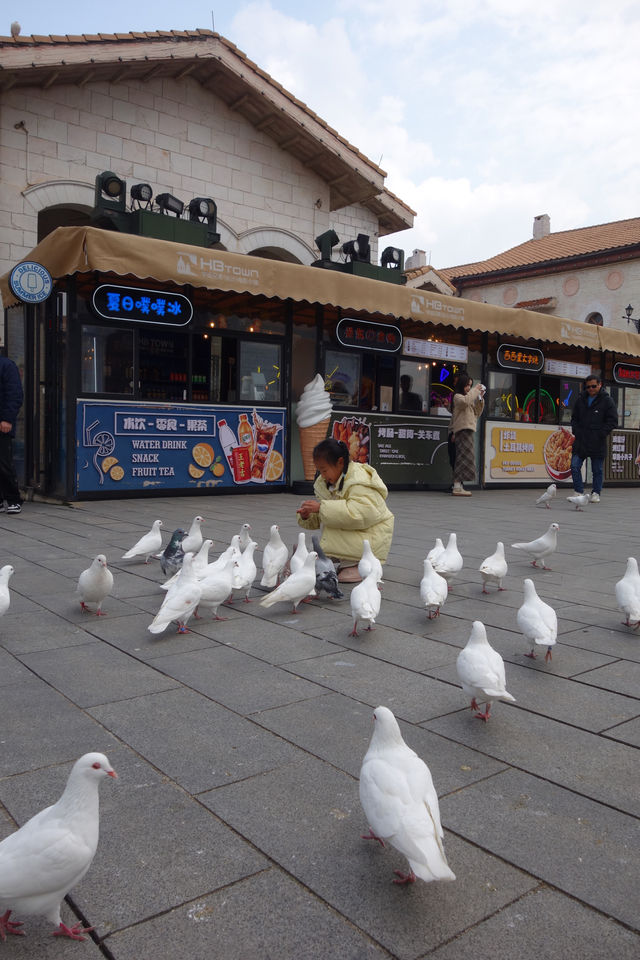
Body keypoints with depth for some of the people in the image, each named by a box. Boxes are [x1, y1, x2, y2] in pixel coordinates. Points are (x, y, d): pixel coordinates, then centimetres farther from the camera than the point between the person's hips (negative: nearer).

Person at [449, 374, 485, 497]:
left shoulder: (468, 397, 27)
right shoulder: (458, 396, -1)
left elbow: (477, 413, 22)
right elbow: (465, 401, -25)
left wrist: (480, 398, 10)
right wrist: (475, 390, -13)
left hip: (468, 430, 10)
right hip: (462, 430, -10)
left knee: (464, 457, 7)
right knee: (464, 456, -16)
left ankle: (458, 486, 7)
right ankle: (457, 487, -21)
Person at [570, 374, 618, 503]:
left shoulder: (607, 401, -2)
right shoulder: (581, 400, 10)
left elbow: (613, 421, -3)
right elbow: (574, 418, 17)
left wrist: (601, 434, -11)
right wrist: (576, 432, 1)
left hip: (598, 443, -3)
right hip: (580, 441, 4)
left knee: (597, 470, 5)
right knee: (574, 466, -4)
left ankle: (596, 493, 16)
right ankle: (579, 492, 6)